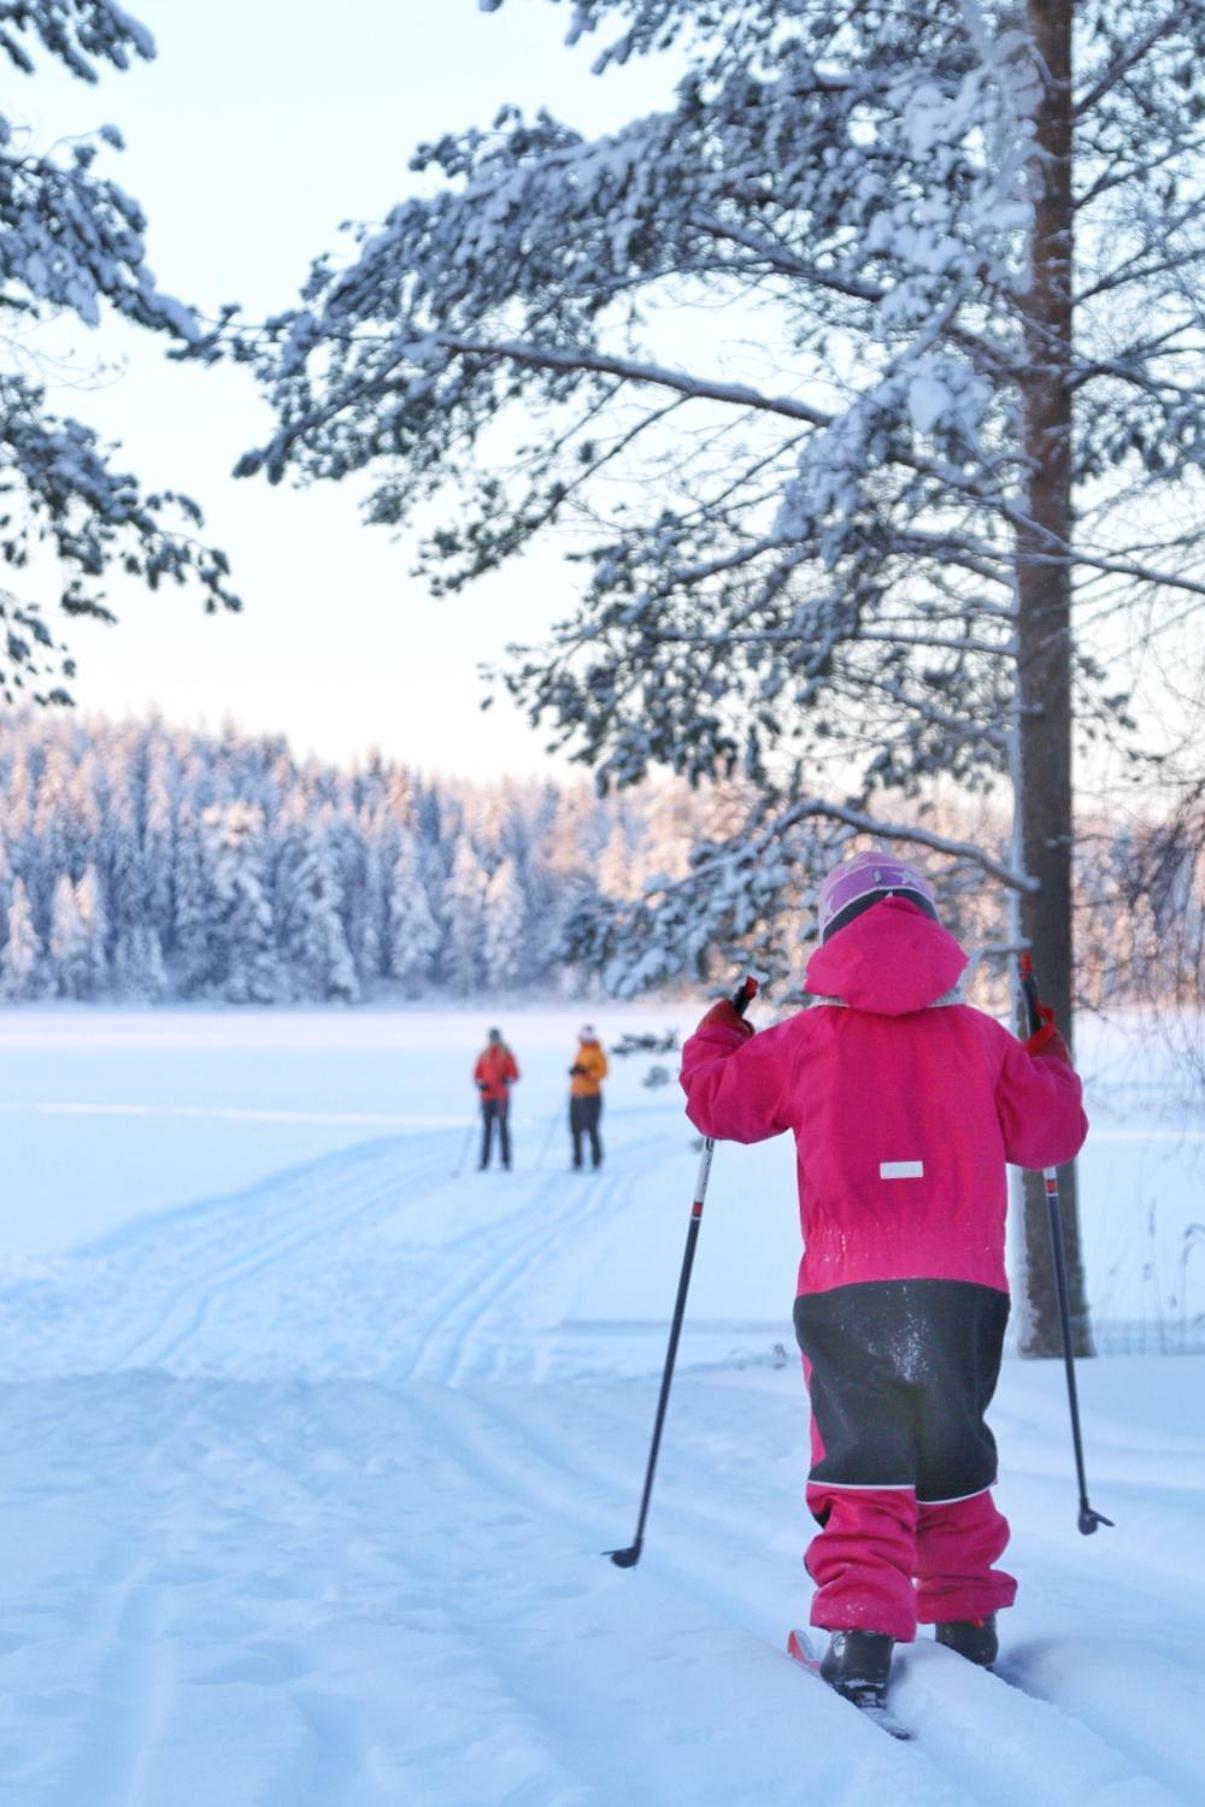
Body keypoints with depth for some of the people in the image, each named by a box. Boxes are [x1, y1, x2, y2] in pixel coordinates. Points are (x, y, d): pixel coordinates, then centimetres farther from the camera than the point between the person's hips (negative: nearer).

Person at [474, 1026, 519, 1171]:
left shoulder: (506, 1055, 2)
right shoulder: (483, 1056, 11)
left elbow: (515, 1075, 0)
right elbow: (477, 1074, 12)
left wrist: (508, 1079, -20)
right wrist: (480, 1084, -8)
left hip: (502, 1097, -3)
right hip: (486, 1097, 3)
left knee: (503, 1127, -5)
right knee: (487, 1128, 1)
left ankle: (506, 1160, -1)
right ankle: (484, 1161, 0)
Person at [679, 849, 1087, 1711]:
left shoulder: (806, 1040, 4)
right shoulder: (980, 1038, 8)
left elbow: (717, 1100, 15)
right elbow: (1050, 1132, 17)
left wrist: (716, 1038, 36)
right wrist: (1051, 1064, 37)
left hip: (847, 1287, -2)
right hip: (965, 1283, 2)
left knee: (862, 1457, -2)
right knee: (952, 1454, 18)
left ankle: (862, 1636, -17)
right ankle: (967, 1623, 24)